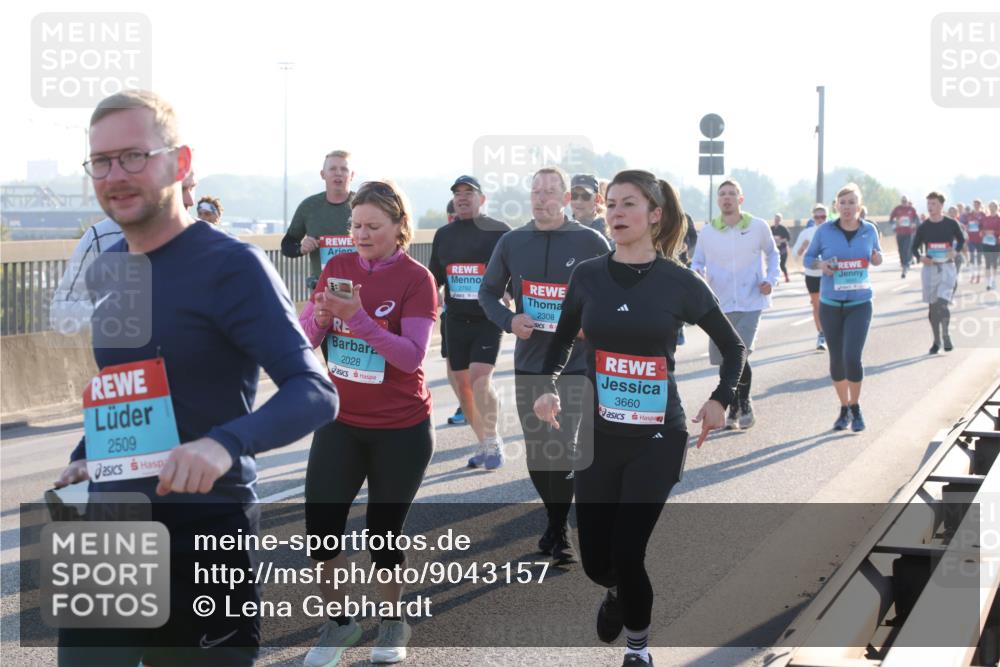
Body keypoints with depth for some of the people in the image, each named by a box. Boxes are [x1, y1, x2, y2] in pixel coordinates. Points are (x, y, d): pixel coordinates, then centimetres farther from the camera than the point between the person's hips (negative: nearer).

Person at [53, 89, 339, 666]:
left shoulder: (231, 266, -13)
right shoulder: (104, 271, 9)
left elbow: (315, 393, -22)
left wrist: (226, 444, -38)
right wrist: (88, 457, 12)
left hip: (205, 534, -6)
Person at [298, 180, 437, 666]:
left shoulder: (415, 278, -10)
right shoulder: (337, 267, 2)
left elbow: (412, 356, -20)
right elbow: (305, 337, 0)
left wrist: (358, 317, -30)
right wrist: (321, 316, -21)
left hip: (401, 431, -3)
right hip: (340, 424, 3)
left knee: (383, 534, 6)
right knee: (321, 529, -1)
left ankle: (392, 623, 29)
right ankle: (338, 623, 20)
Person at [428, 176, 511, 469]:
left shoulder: (499, 231, -3)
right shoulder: (443, 235, 11)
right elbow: (433, 278, 19)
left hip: (489, 320, -5)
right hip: (456, 321, 5)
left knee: (480, 379, -17)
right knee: (463, 384, 7)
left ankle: (493, 441, -1)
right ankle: (483, 444, 21)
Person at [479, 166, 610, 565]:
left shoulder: (590, 242, -3)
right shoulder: (511, 242, 5)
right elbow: (488, 292, 12)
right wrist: (509, 321, -7)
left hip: (576, 364, -3)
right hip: (528, 365, 4)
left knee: (563, 451, -10)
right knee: (536, 453, 10)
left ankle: (558, 531, 4)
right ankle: (556, 523, 28)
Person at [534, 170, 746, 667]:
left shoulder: (679, 282, -7)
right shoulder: (588, 276, -1)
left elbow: (733, 347, 7)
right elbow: (563, 340, 14)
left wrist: (721, 399, -6)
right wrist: (548, 388, -4)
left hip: (658, 437, -3)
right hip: (598, 434, 3)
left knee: (626, 553, -10)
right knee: (596, 560, 5)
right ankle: (618, 593, 44)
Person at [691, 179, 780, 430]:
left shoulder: (758, 227, -1)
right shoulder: (707, 232, 0)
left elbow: (772, 253, 16)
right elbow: (697, 262, 9)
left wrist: (771, 279, 2)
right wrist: (697, 274, -14)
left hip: (750, 303, -2)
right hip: (720, 305, 2)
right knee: (725, 361, 8)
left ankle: (745, 405, 5)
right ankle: (733, 408, 27)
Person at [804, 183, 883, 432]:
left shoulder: (869, 230, -1)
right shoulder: (825, 231, -4)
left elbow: (877, 256, 15)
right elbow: (808, 257, 5)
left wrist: (877, 259, -9)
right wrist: (821, 264, -16)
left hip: (860, 304, -1)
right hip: (830, 304, 1)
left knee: (852, 357, -14)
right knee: (837, 360, 7)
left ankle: (856, 408, 7)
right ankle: (844, 409, 28)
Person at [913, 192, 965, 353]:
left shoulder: (951, 224, -2)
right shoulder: (923, 227, 1)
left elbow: (961, 240, 13)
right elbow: (915, 247, 8)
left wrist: (956, 251, -8)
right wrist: (920, 257, -14)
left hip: (947, 268, -2)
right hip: (929, 268, 2)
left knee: (942, 304, -15)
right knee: (932, 306, 7)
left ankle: (946, 336, 5)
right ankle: (937, 340, 21)